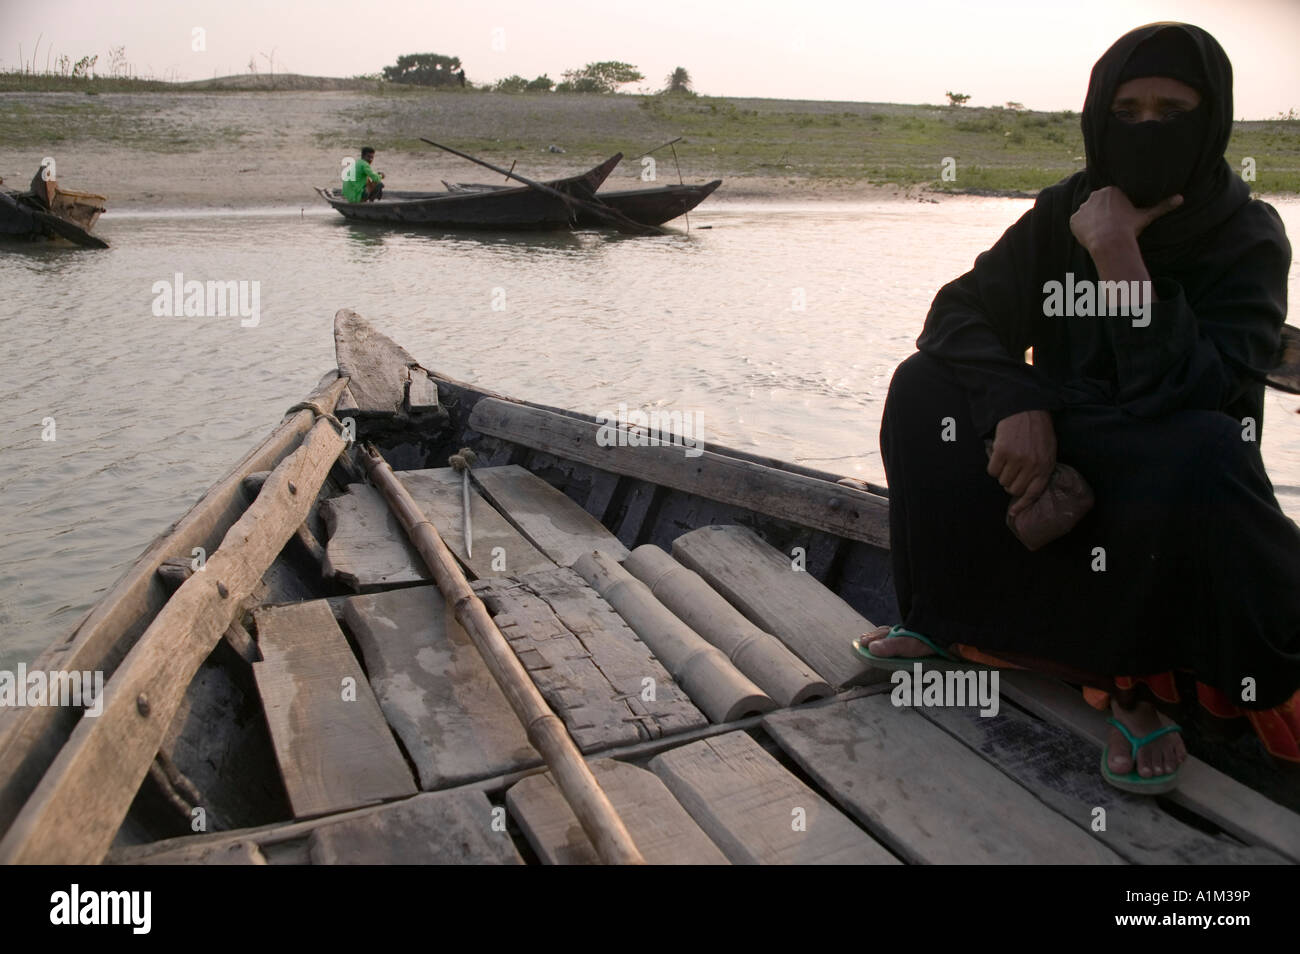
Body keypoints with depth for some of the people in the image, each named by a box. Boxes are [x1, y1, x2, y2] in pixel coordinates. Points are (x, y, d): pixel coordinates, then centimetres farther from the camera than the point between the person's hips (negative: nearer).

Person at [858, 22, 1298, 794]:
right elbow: (959, 314, -9)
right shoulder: (1067, 211, -4)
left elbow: (1181, 394, -29)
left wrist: (1118, 255, -31)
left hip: (1174, 494, -4)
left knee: (1196, 452, -38)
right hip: (1059, 450, 4)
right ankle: (945, 621, -4)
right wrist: (1016, 403, -27)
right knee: (927, 385, -13)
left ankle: (1139, 682, -17)